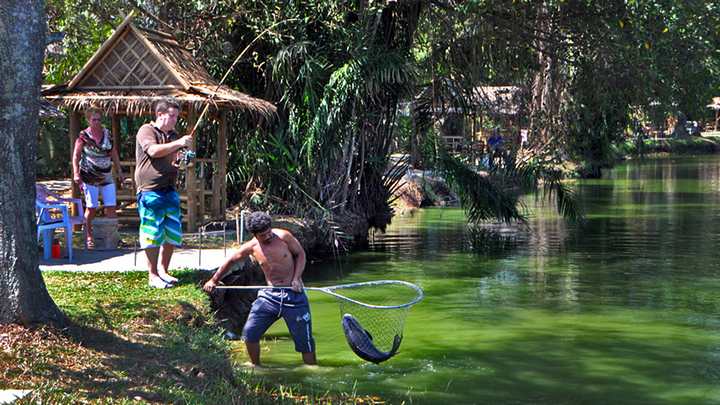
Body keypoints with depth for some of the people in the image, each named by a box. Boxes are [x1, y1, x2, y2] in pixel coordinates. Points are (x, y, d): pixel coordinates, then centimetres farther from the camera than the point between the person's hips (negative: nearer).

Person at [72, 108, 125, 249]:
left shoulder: (107, 134, 7)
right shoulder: (84, 136, -4)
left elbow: (114, 153, 16)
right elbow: (76, 155, -4)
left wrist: (119, 170, 14)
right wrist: (76, 174, -13)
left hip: (107, 176, 4)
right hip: (90, 177, -4)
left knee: (111, 206, -4)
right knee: (91, 208, -1)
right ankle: (89, 236, 11)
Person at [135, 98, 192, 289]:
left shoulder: (173, 135, 17)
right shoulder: (146, 131, -5)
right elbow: (153, 151, -22)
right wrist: (178, 143, -22)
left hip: (170, 192, 7)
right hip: (150, 192, -7)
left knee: (173, 233, 8)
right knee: (153, 234, -4)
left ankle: (163, 270, 23)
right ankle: (152, 276, 3)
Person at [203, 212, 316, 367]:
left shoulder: (283, 236, -12)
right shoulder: (252, 247, -3)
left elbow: (300, 254, 1)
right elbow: (231, 260, 13)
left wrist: (297, 278, -11)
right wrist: (213, 280, 19)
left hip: (294, 295, -3)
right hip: (269, 295, 3)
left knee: (304, 340, -1)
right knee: (249, 334, -2)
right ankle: (256, 367, 19)